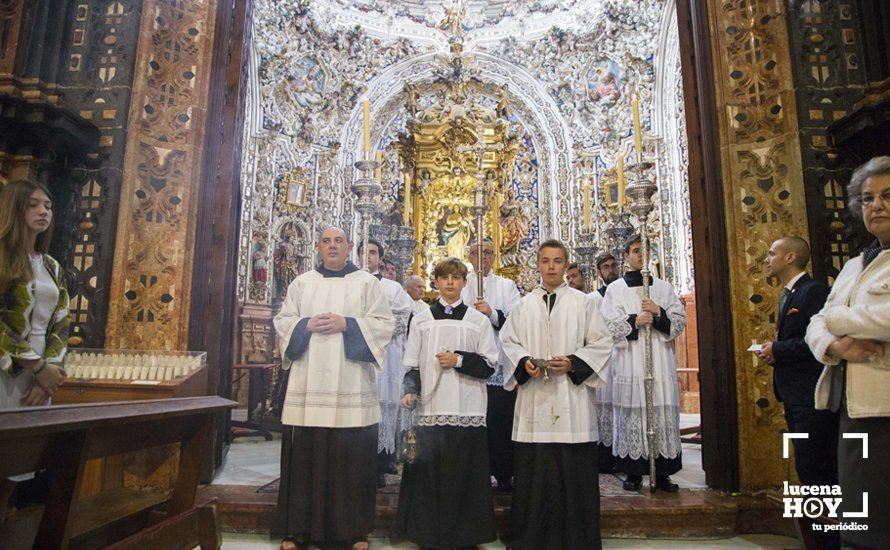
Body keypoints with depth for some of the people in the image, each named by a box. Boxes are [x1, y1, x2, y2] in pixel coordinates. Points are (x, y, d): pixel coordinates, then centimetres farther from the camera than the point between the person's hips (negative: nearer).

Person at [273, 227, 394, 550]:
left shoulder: (367, 283, 7)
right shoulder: (302, 283, 14)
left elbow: (385, 324, 0)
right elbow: (282, 321, 11)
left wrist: (346, 324, -12)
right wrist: (308, 325, -8)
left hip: (351, 386, -2)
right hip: (309, 385, 2)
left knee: (352, 457, 0)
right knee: (306, 456, 3)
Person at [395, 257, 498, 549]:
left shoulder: (479, 320, 8)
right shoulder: (421, 320, 10)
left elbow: (489, 364, 5)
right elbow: (412, 364, 9)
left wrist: (459, 360, -9)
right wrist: (411, 391, -7)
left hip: (467, 409, 0)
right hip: (430, 408, 1)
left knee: (464, 474, 2)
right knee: (429, 473, 2)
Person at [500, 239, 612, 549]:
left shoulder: (582, 303, 5)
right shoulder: (525, 305, 11)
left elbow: (601, 343, 4)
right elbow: (508, 341, 13)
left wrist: (573, 363, -11)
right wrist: (524, 362, -6)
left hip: (572, 399, -1)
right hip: (534, 398, 2)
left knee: (574, 471, 1)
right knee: (533, 473, 5)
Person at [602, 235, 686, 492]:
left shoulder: (663, 287, 14)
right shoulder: (615, 289, 8)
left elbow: (680, 319, 9)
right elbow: (608, 325, 0)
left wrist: (659, 313, -9)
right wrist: (634, 321, -13)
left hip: (660, 360, 2)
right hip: (630, 362, -2)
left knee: (663, 413, -1)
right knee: (632, 412, -3)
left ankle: (662, 473, 7)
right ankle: (634, 472, 7)